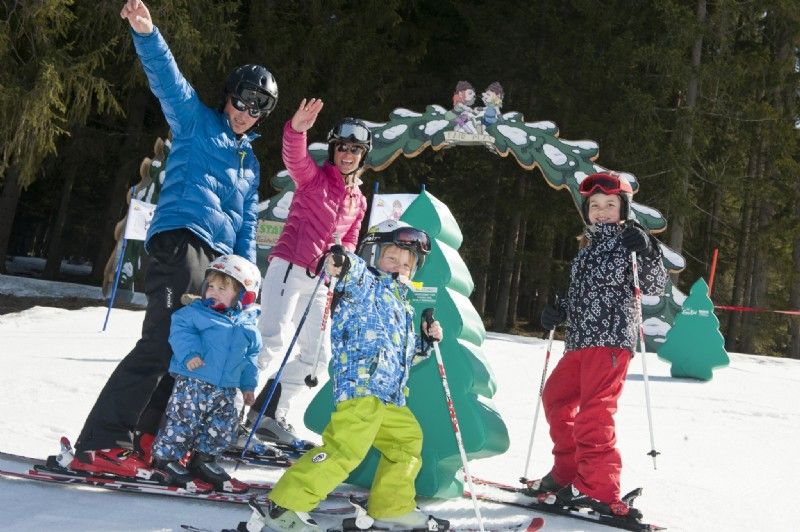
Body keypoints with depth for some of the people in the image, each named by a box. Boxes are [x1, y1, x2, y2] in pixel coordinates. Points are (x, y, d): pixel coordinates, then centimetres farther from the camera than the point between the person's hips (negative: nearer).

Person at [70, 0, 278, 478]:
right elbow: (169, 80, -9)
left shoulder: (250, 161, 27)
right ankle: (100, 444, -18)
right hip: (182, 238, -8)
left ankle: (147, 434, 13)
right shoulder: (196, 121, 9)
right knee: (163, 341, -17)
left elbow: (248, 224, 26)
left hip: (220, 258, 8)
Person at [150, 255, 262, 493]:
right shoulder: (197, 312, -5)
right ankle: (166, 457, 12)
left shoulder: (248, 324, 9)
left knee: (224, 428, 9)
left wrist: (248, 386, 21)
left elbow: (251, 356, 18)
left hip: (225, 389, 5)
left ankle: (203, 459, 26)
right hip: (193, 382, -5)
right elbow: (180, 329, -13)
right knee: (183, 421, -5)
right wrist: (189, 353, -27)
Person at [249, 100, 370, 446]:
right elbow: (295, 157, -23)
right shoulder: (313, 177, -1)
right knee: (273, 343, -20)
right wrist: (297, 130, -44)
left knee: (316, 353, 9)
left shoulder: (358, 200, 17)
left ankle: (270, 414, 19)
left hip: (319, 281, 7)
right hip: (288, 269, -7)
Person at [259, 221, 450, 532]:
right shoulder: (367, 286, 1)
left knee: (408, 441, 20)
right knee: (345, 447, -19)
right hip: (361, 384, -10)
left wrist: (425, 342, 22)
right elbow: (355, 274, -24)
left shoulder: (400, 303, 28)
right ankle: (285, 506, -16)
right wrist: (342, 264, -45)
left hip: (389, 395, 10)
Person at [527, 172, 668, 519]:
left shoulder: (628, 242, -1)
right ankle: (568, 472, 31)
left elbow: (655, 286, -8)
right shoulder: (587, 252, 21)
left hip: (612, 338, -9)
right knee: (556, 398, 18)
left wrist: (647, 252, -22)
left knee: (593, 410, -18)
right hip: (580, 341, 9)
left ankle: (599, 490, -19)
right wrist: (559, 311, 10)